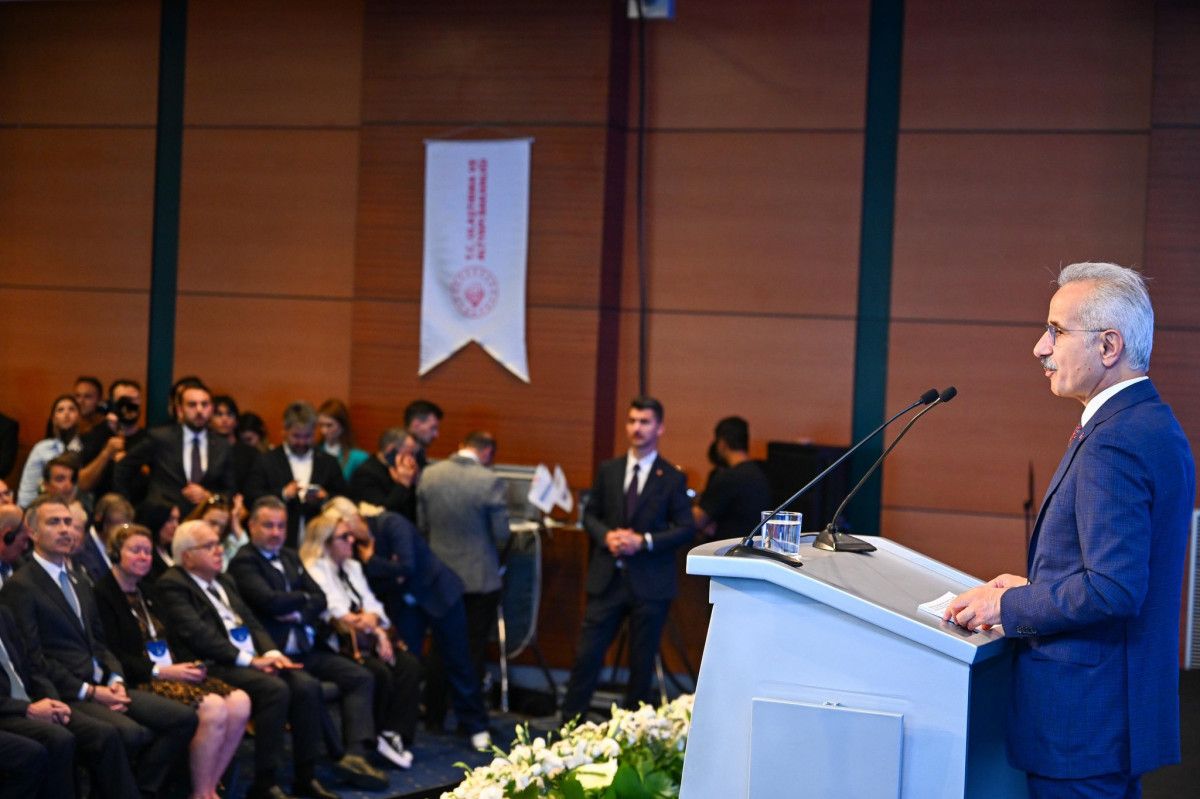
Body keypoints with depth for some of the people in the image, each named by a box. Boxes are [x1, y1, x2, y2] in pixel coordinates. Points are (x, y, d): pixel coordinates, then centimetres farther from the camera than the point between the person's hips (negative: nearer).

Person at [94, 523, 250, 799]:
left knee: (240, 702, -15)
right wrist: (160, 672, -17)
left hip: (168, 672, 8)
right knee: (212, 708, -29)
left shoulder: (146, 593, 22)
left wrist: (185, 666, 2)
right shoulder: (103, 594, -5)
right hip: (139, 682, -8)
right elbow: (113, 655, -13)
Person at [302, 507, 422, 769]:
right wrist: (371, 626, -12)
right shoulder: (314, 570, -7)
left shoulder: (353, 567, 20)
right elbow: (335, 613, -14)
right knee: (380, 673, -28)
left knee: (409, 665, -15)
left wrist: (376, 625, -9)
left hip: (364, 639, 8)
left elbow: (373, 605, 13)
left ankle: (394, 734, -18)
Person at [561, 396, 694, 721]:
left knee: (642, 660, 6)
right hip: (608, 577, 2)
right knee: (587, 653, 0)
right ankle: (570, 721, 8)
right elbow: (590, 515, 13)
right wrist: (606, 536, -8)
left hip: (649, 582, -2)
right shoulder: (608, 470, 8)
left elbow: (684, 529, -3)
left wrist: (644, 541, -16)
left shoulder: (672, 478, -2)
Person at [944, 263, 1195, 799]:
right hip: (1128, 704, 10)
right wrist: (1035, 588, 12)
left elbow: (1114, 587, -27)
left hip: (1085, 718, -10)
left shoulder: (1113, 443, -21)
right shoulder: (1153, 423, 12)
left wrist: (1006, 606, -15)